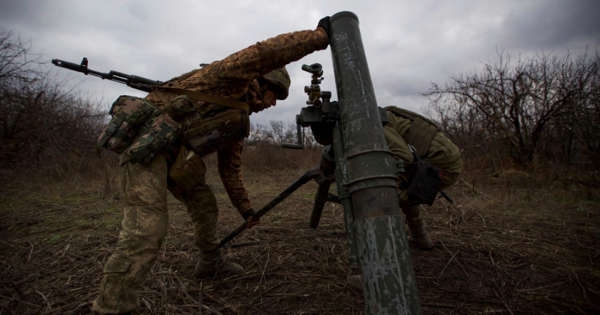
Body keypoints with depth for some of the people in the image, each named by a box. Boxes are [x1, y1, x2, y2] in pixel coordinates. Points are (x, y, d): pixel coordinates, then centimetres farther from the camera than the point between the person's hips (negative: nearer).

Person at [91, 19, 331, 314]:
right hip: (147, 140, -10)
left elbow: (230, 169, 21)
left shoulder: (239, 120, 16)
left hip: (177, 154, 10)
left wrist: (245, 208, 23)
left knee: (205, 205, 17)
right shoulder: (231, 79, -7)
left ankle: (210, 263, 37)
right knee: (147, 228, -16)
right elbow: (267, 52, -26)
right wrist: (320, 35, -16)